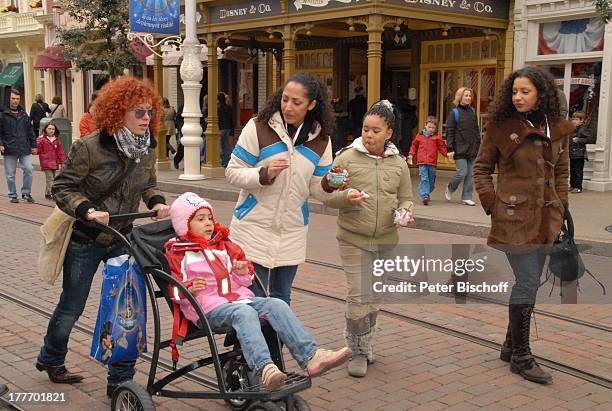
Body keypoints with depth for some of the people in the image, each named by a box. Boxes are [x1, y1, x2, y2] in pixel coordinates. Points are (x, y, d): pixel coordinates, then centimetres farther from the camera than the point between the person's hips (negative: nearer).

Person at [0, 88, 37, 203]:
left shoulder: (24, 114, 12)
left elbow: (30, 131, 16)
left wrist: (33, 145, 13)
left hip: (24, 149, 3)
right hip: (9, 149, -3)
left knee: (28, 169, -5)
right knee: (10, 174, 4)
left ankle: (26, 193, 8)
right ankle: (12, 195, 15)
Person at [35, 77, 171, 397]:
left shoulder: (147, 149, -3)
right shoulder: (89, 148, -21)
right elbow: (62, 188, -15)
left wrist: (157, 202, -8)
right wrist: (88, 211, -30)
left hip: (122, 239, 4)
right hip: (85, 240, -4)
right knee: (71, 307, 13)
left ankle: (120, 380, 15)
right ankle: (50, 359, 42)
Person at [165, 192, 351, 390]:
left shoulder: (224, 245, 25)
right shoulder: (176, 254, 9)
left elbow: (244, 282, 26)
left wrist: (243, 273, 3)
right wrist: (190, 290, -18)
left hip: (239, 297, 6)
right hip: (209, 308, -5)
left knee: (277, 305, -20)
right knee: (245, 313, -36)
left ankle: (310, 356, -32)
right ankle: (265, 368, -55)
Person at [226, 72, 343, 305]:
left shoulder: (320, 139, 4)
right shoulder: (258, 127, -8)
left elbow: (316, 190, 6)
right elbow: (233, 172, -8)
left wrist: (329, 184, -17)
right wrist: (264, 174, -24)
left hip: (292, 234, 4)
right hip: (253, 228, -4)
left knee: (281, 300, 15)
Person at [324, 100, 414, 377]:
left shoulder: (398, 163, 5)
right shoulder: (347, 158, -3)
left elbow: (405, 198, 11)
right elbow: (328, 197, -2)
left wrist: (405, 212, -11)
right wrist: (346, 197, -22)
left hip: (386, 241, 3)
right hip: (354, 240, -3)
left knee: (373, 297, 15)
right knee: (358, 296, -5)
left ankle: (365, 346, 32)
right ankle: (358, 351, 11)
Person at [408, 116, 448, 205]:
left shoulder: (437, 137, 5)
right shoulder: (419, 136, 8)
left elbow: (442, 147, 5)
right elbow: (414, 146, 20)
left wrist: (447, 154, -10)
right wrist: (411, 155, 12)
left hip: (432, 162, 1)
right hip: (422, 162, -1)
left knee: (431, 180, 9)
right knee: (424, 179, -10)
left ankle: (426, 193, 28)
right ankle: (424, 196, -14)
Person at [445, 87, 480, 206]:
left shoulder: (472, 111, 13)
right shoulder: (454, 112, -3)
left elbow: (477, 130, 18)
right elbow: (449, 132, -6)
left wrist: (479, 145, 12)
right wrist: (450, 149, -11)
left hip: (472, 149, 5)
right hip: (460, 150, -5)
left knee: (470, 175, 4)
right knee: (462, 173, -9)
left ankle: (466, 197, 11)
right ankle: (449, 189, 16)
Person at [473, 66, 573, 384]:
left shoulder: (558, 129, 6)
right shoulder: (501, 127, -6)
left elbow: (561, 172, 16)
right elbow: (481, 168, 2)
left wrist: (560, 208, 8)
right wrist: (492, 204, -6)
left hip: (546, 219, 5)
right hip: (515, 217, -5)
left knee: (530, 283, 12)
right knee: (527, 283, -6)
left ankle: (511, 345, 28)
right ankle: (521, 357, 7)